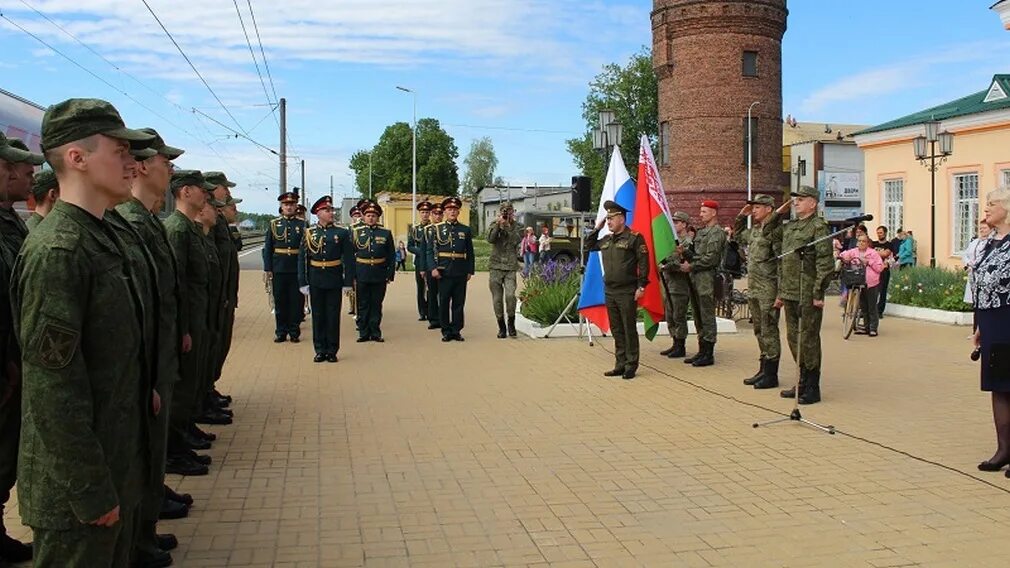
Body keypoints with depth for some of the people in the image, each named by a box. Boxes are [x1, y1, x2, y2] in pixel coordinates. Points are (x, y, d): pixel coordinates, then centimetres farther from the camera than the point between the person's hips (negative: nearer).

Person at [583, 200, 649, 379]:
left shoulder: (634, 238, -8)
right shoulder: (606, 240, 12)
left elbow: (643, 263, -10)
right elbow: (589, 246, 26)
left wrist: (641, 286, -14)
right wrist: (596, 229, 13)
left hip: (627, 293, -7)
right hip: (609, 292, 7)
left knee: (629, 330, 0)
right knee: (616, 331, 11)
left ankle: (631, 366, 8)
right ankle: (620, 364, 19)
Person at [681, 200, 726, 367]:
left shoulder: (717, 233, -10)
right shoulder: (701, 232, 19)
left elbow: (710, 259, -17)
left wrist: (691, 266, -12)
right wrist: (687, 260, 3)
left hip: (707, 279, -9)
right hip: (695, 278, 9)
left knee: (707, 317, -5)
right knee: (698, 317, 13)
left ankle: (708, 355, -1)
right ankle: (702, 351, 21)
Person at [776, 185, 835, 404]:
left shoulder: (818, 226, -9)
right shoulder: (789, 227, 16)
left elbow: (825, 263, -15)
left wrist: (818, 293, -18)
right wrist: (780, 292, 18)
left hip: (808, 296, -8)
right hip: (790, 295, 8)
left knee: (808, 341, -2)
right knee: (794, 339, 14)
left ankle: (812, 390, 7)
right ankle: (803, 383, 26)